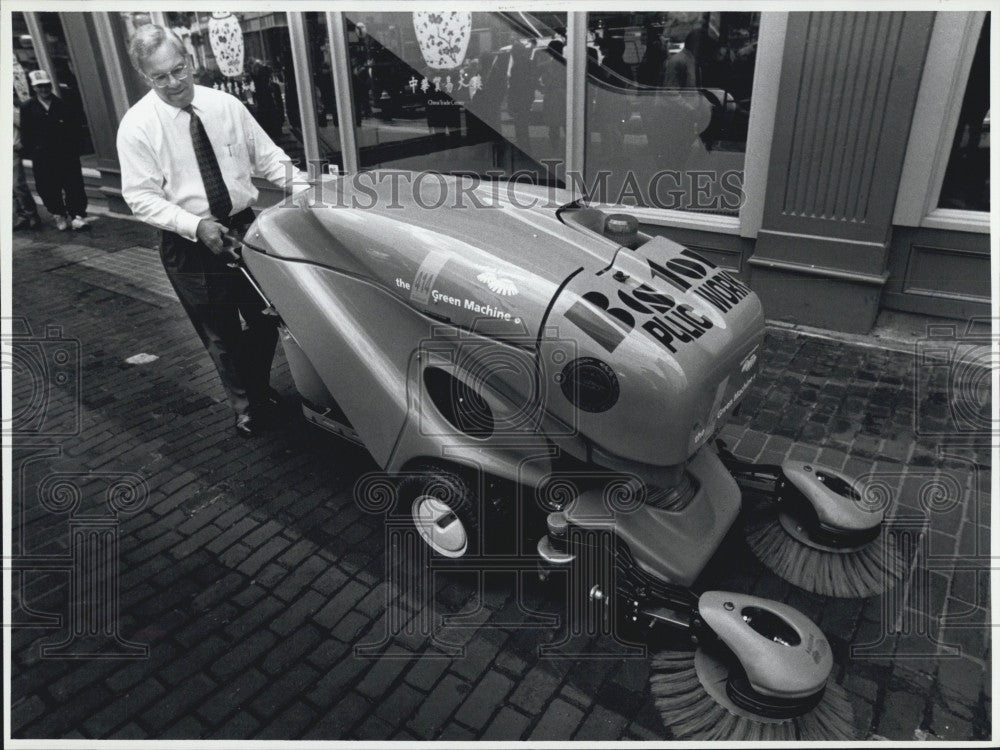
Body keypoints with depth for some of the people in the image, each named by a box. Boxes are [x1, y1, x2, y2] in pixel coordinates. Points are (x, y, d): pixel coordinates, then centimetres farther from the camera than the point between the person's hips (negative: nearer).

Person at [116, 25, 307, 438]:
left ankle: (261, 388, 40)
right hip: (191, 245, -2)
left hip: (245, 228, 3)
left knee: (265, 319, 13)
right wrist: (197, 225, -24)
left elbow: (267, 157, 4)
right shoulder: (137, 125, -9)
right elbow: (141, 196, -11)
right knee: (222, 336, 10)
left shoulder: (226, 105, -1)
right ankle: (246, 408, 32)